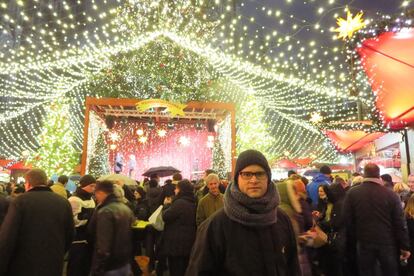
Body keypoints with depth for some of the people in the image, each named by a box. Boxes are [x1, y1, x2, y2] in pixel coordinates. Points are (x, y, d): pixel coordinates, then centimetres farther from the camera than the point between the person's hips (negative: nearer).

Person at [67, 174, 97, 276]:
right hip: (78, 242, -8)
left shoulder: (90, 198, 13)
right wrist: (90, 216, -26)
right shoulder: (74, 200, -14)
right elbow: (75, 221, -22)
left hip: (89, 240, 8)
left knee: (87, 267, 17)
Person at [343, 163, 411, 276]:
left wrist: (350, 246, 7)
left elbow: (347, 221, -3)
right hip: (387, 243, 0)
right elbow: (400, 223, -6)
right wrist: (404, 246, 3)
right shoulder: (391, 194, -9)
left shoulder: (352, 193, -7)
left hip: (364, 244, 0)